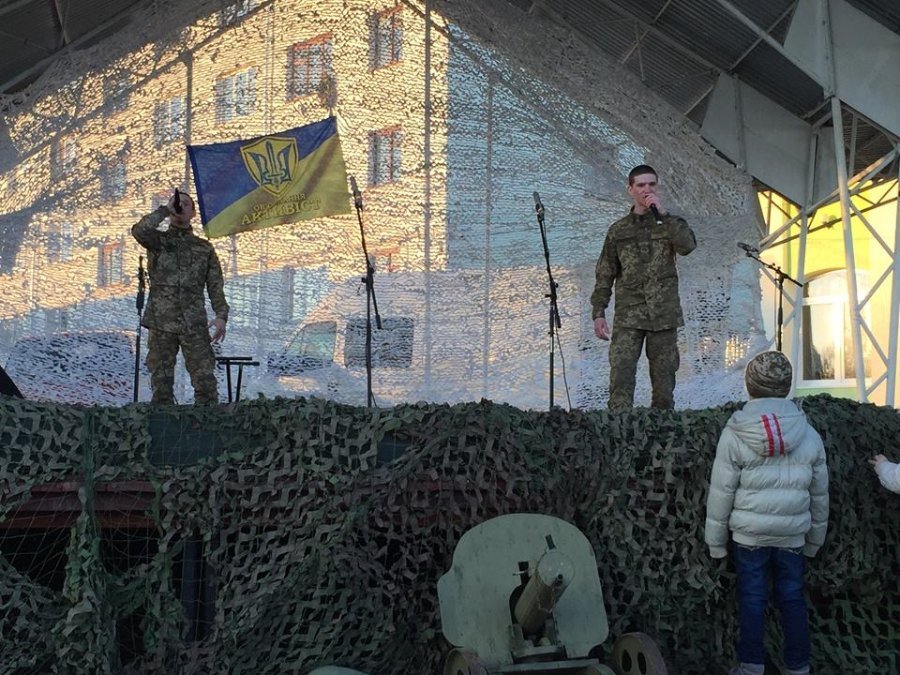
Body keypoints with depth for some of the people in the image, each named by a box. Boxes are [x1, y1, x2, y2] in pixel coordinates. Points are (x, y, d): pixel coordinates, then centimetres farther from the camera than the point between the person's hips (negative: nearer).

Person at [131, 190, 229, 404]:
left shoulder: (204, 248, 16)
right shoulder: (157, 240, 11)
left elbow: (216, 285, 9)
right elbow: (139, 230, -13)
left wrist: (221, 315, -6)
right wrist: (165, 209, -4)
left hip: (195, 324, 1)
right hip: (161, 323, 0)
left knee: (205, 382, -7)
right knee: (161, 383, 1)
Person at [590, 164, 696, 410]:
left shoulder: (669, 224, 11)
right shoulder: (618, 230, 11)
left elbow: (688, 245, -12)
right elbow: (605, 275, 11)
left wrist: (663, 214, -12)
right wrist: (598, 313, 3)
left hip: (664, 314, 1)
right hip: (628, 316, 0)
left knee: (664, 376, 4)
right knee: (621, 374, -13)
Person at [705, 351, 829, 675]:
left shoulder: (734, 435, -12)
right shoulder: (809, 435, -2)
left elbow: (721, 492, -8)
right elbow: (819, 494, 7)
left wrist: (716, 540, 3)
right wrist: (815, 539, 20)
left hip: (749, 533, -2)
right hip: (793, 535, 2)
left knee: (752, 598, 7)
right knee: (792, 598, 12)